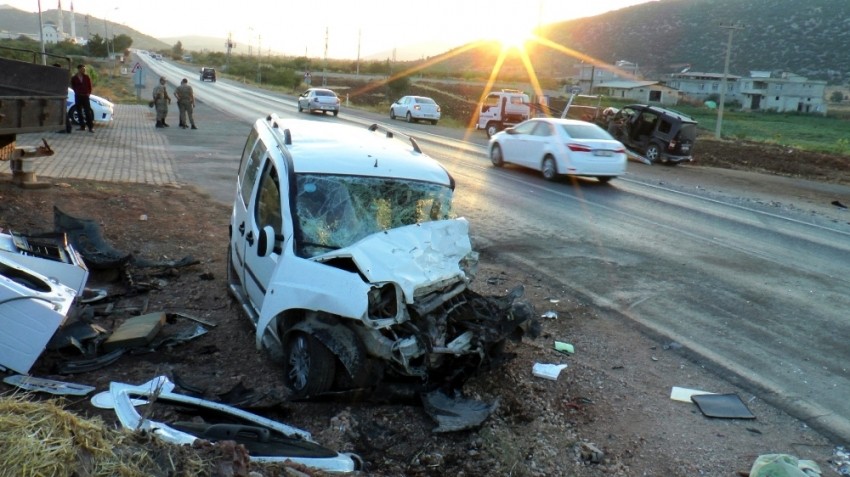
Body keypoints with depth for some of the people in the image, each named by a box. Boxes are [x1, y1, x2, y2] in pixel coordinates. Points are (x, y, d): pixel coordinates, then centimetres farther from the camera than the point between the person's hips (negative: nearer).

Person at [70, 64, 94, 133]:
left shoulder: (86, 77, 5)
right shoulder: (74, 78, 2)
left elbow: (90, 86, 11)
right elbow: (73, 86, 10)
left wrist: (89, 93, 6)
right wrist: (77, 91, 2)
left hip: (85, 96, -1)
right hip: (78, 96, 1)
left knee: (88, 112, -8)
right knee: (79, 112, 3)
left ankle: (90, 127, -11)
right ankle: (82, 126, 9)